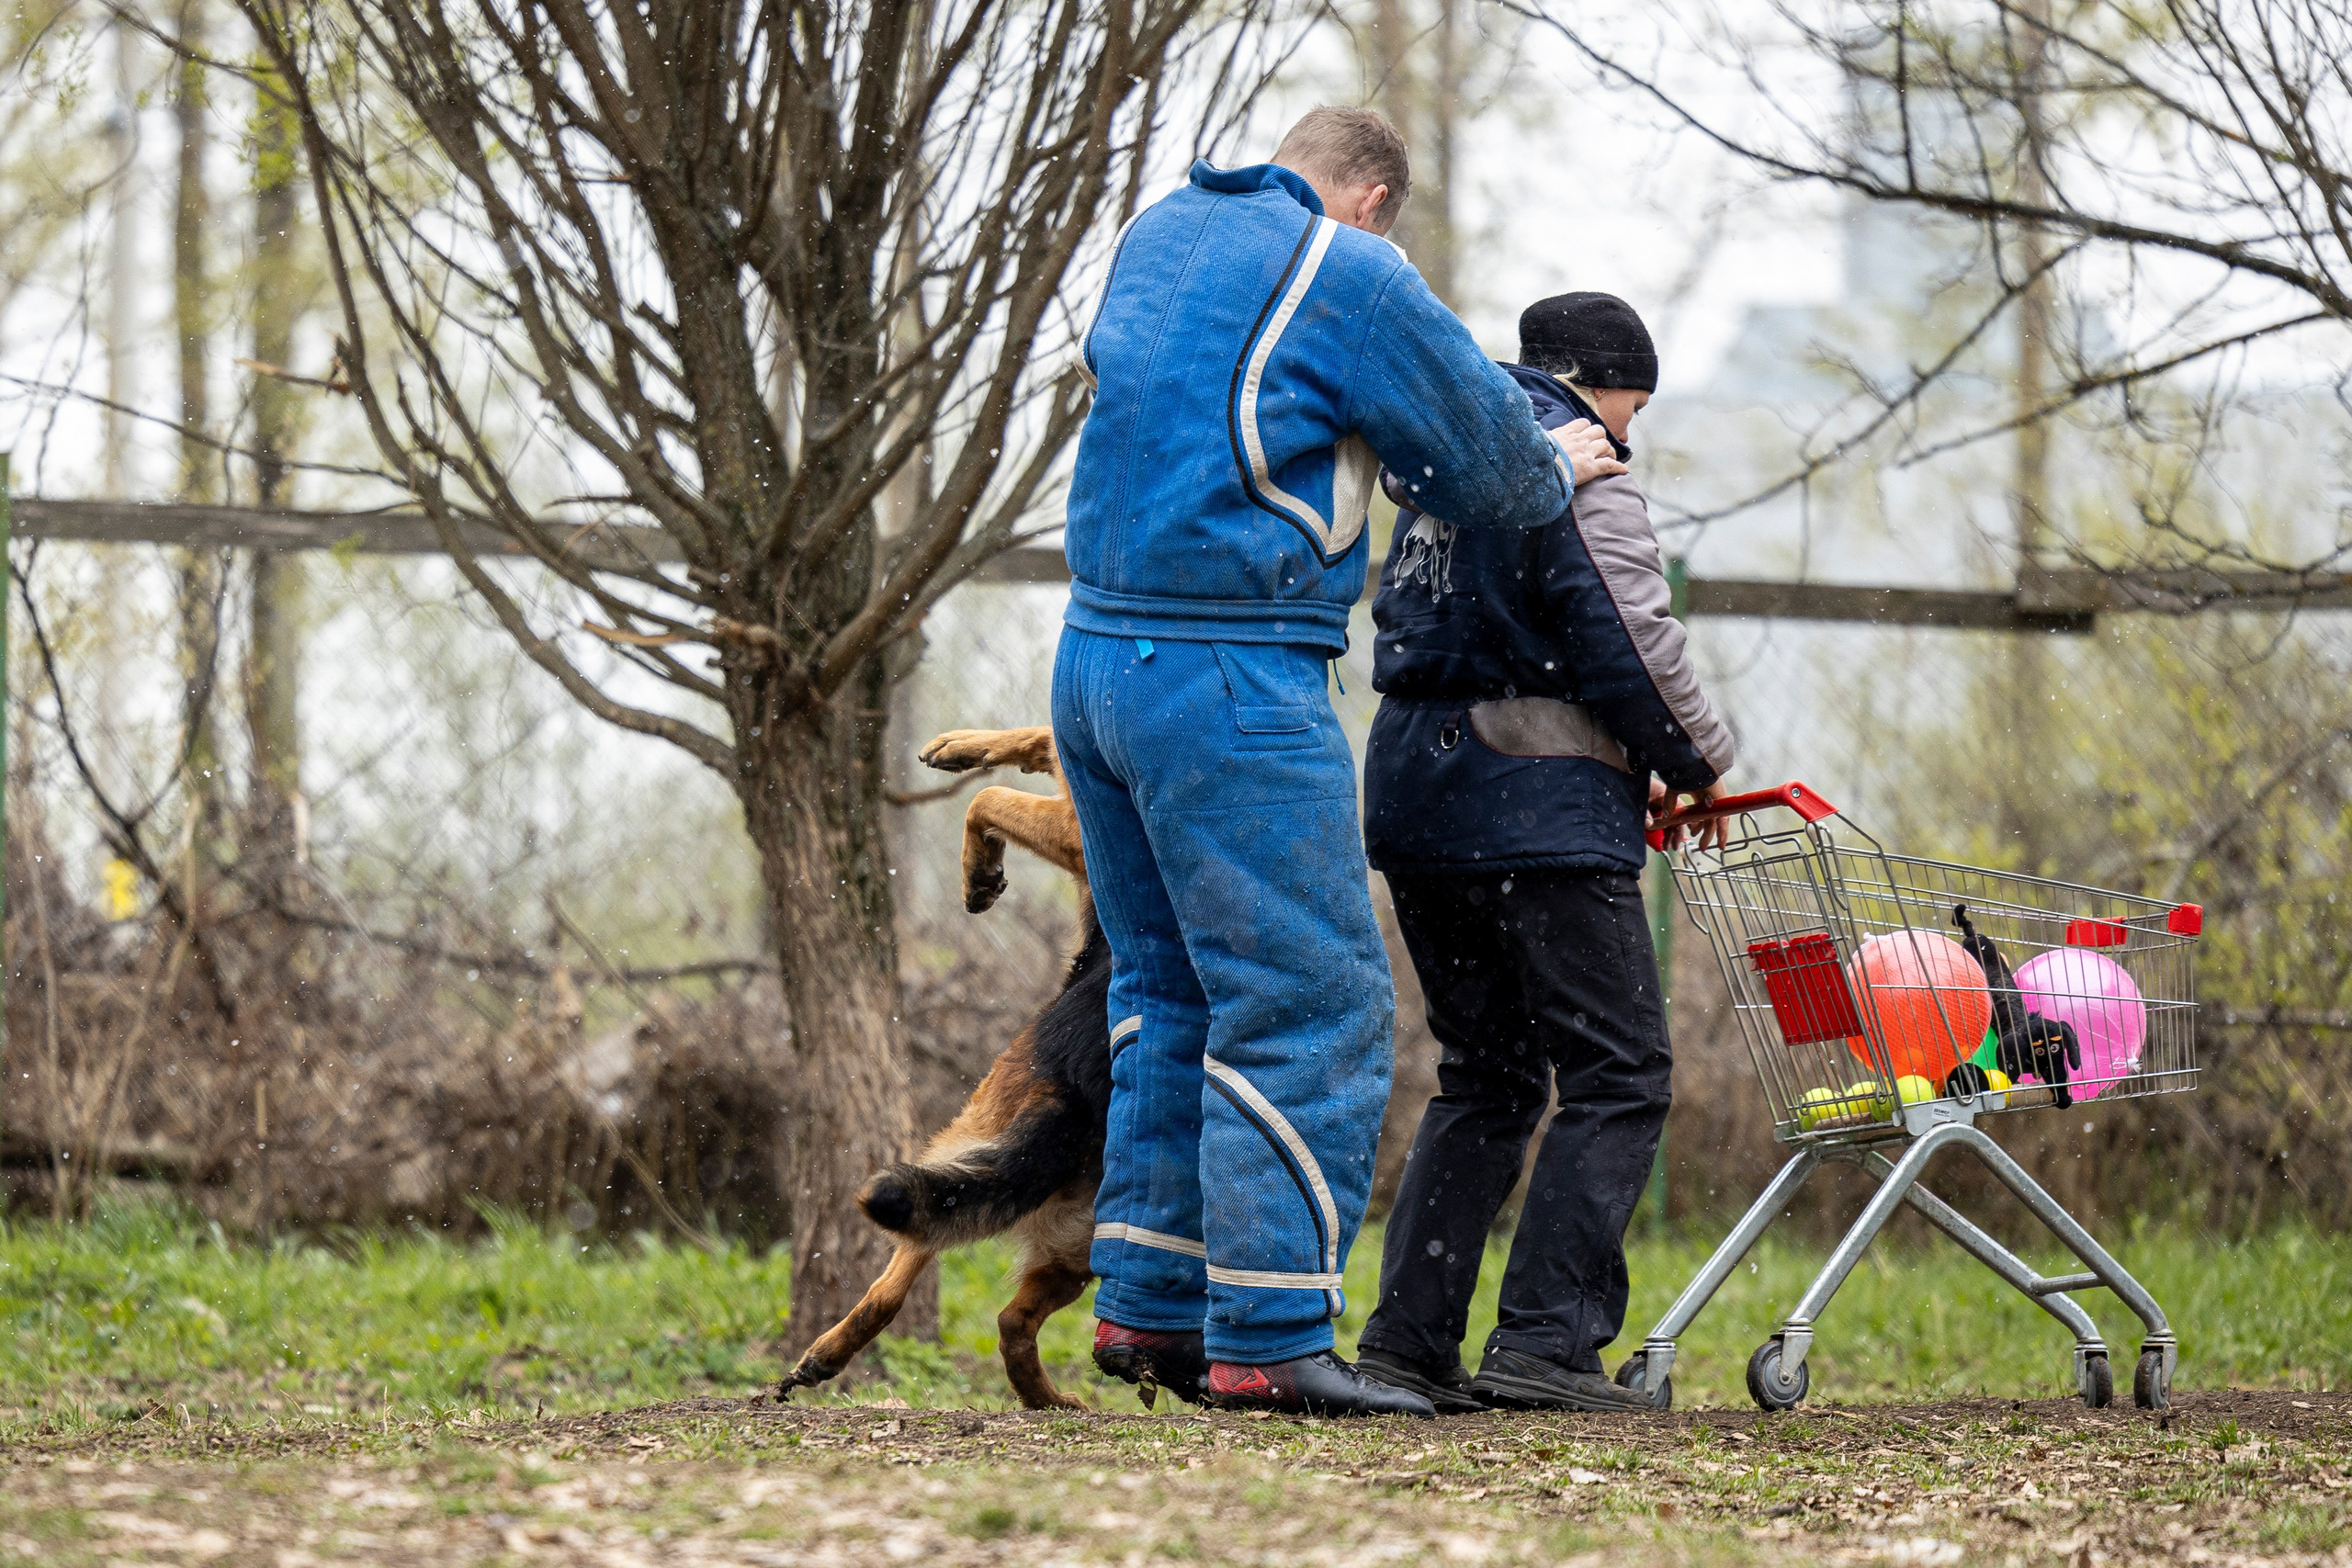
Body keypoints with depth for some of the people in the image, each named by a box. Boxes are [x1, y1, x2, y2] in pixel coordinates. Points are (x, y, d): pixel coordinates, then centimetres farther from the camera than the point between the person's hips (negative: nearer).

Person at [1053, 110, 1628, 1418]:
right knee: (1310, 1004, -5)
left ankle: (1149, 1305, 18)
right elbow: (1487, 449, 1)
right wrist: (1556, 475, 26)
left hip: (1098, 658, 9)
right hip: (1234, 683, -9)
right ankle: (1268, 1338, -8)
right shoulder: (1349, 278, -8)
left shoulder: (1159, 235, 15)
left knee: (1169, 985, 18)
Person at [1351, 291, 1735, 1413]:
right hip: (1539, 814, -9)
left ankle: (1408, 1341, 8)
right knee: (1618, 1073, -4)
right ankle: (1545, 1341, -13)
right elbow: (1631, 645, -15)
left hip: (1415, 789, 9)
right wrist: (1695, 762, 3)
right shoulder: (1579, 477, -8)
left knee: (1486, 1078, 15)